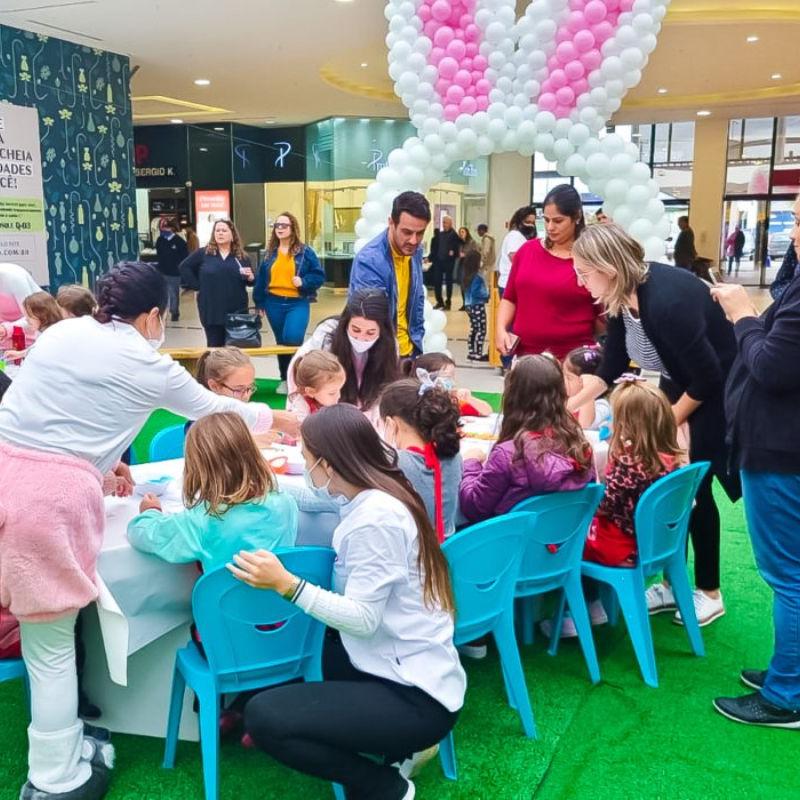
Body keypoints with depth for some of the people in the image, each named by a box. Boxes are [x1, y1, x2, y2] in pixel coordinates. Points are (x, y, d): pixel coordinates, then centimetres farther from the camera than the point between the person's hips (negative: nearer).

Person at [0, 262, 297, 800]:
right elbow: (215, 408, 17)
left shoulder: (59, 333, 15)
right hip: (55, 492, -5)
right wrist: (279, 420, 33)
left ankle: (61, 743, 36)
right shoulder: (150, 367, 2)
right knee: (51, 648, 7)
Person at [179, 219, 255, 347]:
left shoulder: (242, 257, 6)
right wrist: (197, 286, -3)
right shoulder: (203, 253, 1)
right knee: (215, 347, 6)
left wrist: (250, 278, -12)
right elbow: (184, 267, 5)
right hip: (212, 312, -1)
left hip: (237, 311, 2)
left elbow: (250, 282, 12)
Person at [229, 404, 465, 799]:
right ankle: (389, 744, 17)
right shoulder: (374, 498, 4)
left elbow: (362, 619, -24)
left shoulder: (375, 518, -22)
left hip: (416, 696, -10)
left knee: (262, 716, -16)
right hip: (404, 669, 10)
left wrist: (286, 584, -27)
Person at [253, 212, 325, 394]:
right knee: (281, 342, 12)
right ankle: (285, 379, 25)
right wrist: (259, 302, 11)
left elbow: (319, 275, -1)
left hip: (297, 303, -4)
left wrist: (304, 282, -18)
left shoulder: (305, 251, -2)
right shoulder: (270, 253, 8)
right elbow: (261, 278, 13)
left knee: (292, 339, -21)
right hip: (274, 304, 4)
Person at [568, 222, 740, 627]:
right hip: (680, 385, 7)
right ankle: (672, 582, 21)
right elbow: (611, 367, 1)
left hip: (716, 392, -7)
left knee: (693, 489, -1)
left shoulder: (666, 300, -36)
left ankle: (709, 593, 17)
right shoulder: (622, 297, -11)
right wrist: (567, 406, -4)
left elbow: (707, 375, -27)